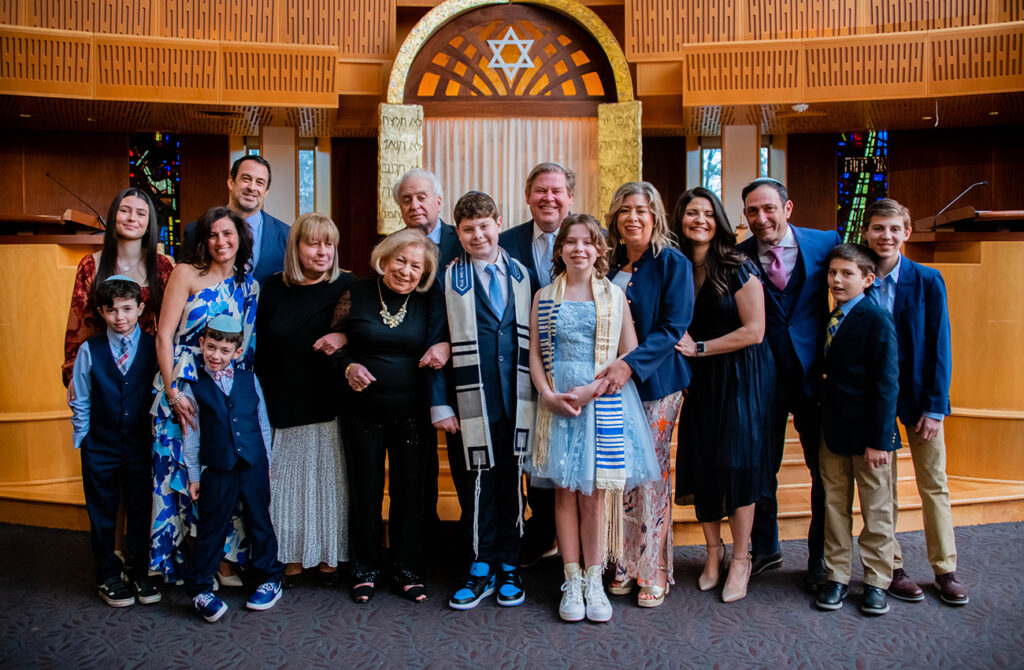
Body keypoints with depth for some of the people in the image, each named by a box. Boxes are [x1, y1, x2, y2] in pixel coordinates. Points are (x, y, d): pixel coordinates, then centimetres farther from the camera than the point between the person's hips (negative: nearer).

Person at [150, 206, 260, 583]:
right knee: (182, 471, 1)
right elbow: (164, 335, -5)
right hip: (184, 389, -3)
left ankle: (224, 561, 15)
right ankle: (178, 561, 17)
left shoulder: (249, 286, 11)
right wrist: (172, 392, -12)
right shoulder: (186, 274, 0)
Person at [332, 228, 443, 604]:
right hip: (364, 410, 0)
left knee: (409, 489, 7)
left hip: (410, 412, 0)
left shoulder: (430, 303, -1)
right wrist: (348, 366, -10)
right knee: (365, 490, 10)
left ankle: (407, 570, 23)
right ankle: (365, 569, 27)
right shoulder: (357, 295, -2)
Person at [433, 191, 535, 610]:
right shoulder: (448, 279, 1)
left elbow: (533, 337, 14)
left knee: (512, 485, 10)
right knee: (477, 486, 3)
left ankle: (508, 567, 25)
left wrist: (538, 394, 9)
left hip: (517, 402, 3)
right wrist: (440, 405, -7)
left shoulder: (521, 274, 11)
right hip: (471, 406, -2)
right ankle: (482, 568, 21)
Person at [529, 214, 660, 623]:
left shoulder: (614, 296, 6)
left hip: (604, 401, -1)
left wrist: (592, 390, -11)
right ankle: (572, 582, 12)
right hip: (558, 402, 1)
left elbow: (630, 354, 1)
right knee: (565, 491, 2)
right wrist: (548, 394, -9)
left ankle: (594, 581, 12)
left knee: (595, 492, 1)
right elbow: (534, 354, 8)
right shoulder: (544, 297, 9)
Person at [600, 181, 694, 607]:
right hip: (613, 382, 5)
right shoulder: (609, 264, 10)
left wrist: (630, 364, -24)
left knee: (651, 476, 1)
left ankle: (653, 572, 14)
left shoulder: (672, 263, -5)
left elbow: (672, 328, -13)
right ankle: (626, 564, 22)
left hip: (655, 383, -4)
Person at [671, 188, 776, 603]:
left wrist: (699, 348, -12)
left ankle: (740, 559, 15)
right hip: (699, 381, 4)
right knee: (701, 464, 5)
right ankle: (713, 551, 25)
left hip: (741, 376, -4)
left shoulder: (737, 268, -8)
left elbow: (754, 331, -13)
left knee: (737, 463, -2)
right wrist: (685, 354, -1)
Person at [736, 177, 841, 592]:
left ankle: (820, 558, 30)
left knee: (825, 469, 10)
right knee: (761, 467, 11)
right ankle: (765, 548, 33)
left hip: (813, 373, 1)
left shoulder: (826, 243, -1)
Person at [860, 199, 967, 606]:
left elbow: (939, 347, -4)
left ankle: (945, 570, 22)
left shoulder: (927, 282, -4)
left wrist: (934, 407, -9)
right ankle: (891, 568, 19)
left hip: (920, 395, 0)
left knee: (934, 484, 8)